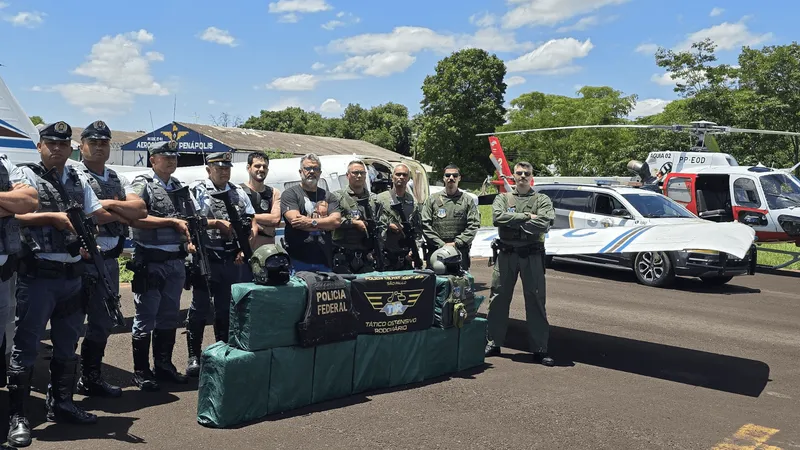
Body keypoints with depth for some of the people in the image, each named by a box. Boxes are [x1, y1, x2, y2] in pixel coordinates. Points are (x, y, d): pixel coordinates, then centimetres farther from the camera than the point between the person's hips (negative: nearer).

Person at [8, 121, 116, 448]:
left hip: (72, 275, 6)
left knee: (67, 344, 16)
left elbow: (97, 215, 13)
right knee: (25, 347, -1)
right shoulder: (27, 175, -3)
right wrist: (51, 217, -19)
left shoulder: (78, 179, 13)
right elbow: (14, 216, -14)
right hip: (38, 274, -6)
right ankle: (17, 417, 9)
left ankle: (60, 405, 30)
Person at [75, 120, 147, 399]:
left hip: (109, 260, 7)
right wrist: (123, 214, -8)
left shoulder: (118, 180, 15)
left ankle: (91, 379, 29)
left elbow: (141, 210, 2)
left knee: (103, 323, 15)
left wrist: (110, 204, -11)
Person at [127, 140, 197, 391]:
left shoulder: (181, 188, 12)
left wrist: (192, 241, 0)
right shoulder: (143, 185, -6)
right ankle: (141, 371, 11)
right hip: (150, 263, -6)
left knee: (169, 317, 14)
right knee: (145, 318, 1)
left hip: (176, 262, 6)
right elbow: (133, 218, -19)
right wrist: (171, 221, -18)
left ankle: (163, 365, 25)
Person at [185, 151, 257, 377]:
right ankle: (194, 356, 11)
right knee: (199, 308, 3)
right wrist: (217, 223, -17)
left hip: (233, 259, 4)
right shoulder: (196, 190, -1)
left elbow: (253, 224, 10)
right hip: (205, 257, -4)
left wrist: (245, 248, -2)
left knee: (226, 308, 12)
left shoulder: (238, 192, 12)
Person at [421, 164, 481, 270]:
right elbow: (425, 225, 2)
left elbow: (474, 225, 2)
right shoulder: (432, 200, 10)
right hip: (436, 251, 0)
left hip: (460, 252, 0)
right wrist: (441, 244, -7)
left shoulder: (468, 201, 11)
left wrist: (456, 243, -8)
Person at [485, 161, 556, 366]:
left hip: (532, 256, -1)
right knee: (498, 299, 6)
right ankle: (494, 343, 18)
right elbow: (497, 217, -10)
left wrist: (513, 222, -12)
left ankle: (539, 348, 8)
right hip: (506, 254, 2)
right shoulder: (503, 198, 11)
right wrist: (527, 216, -12)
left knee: (536, 301, 1)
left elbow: (544, 224, -13)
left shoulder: (542, 200, 6)